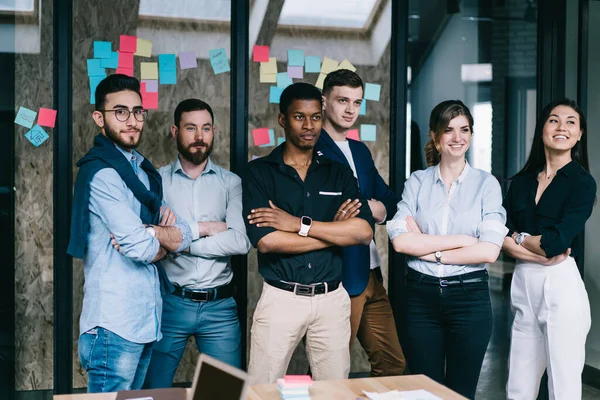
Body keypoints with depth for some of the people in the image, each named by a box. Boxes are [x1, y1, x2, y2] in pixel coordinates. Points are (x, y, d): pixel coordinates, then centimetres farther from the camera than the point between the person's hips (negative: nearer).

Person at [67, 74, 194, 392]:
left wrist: (149, 232, -10)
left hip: (146, 319, 8)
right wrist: (166, 234, 0)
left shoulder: (142, 169, 15)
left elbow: (183, 236, 8)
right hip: (116, 326, -8)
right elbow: (140, 248, -19)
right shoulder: (100, 172, -12)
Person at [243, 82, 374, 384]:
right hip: (281, 298, -2)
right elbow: (266, 241, -15)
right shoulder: (259, 172, -2)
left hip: (332, 299, 3)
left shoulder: (339, 173, 8)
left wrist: (300, 224, -14)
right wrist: (334, 231, -8)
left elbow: (364, 232, -7)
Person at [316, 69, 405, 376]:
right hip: (338, 279, -8)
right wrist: (369, 209, -10)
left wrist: (380, 208, -9)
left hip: (371, 275, 8)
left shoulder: (361, 151, 17)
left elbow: (390, 203, 14)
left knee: (392, 363, 13)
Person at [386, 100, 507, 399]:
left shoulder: (486, 183, 0)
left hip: (469, 296, -1)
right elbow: (400, 240, -11)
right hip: (421, 295, 1)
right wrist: (463, 240, -13)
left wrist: (428, 249, -10)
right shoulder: (417, 182, 3)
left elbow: (489, 251, -11)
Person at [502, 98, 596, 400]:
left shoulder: (582, 182, -4)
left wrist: (519, 237, 0)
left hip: (561, 285, -5)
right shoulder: (522, 181, 11)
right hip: (523, 284, 5)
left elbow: (557, 241, -16)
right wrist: (536, 250, -15)